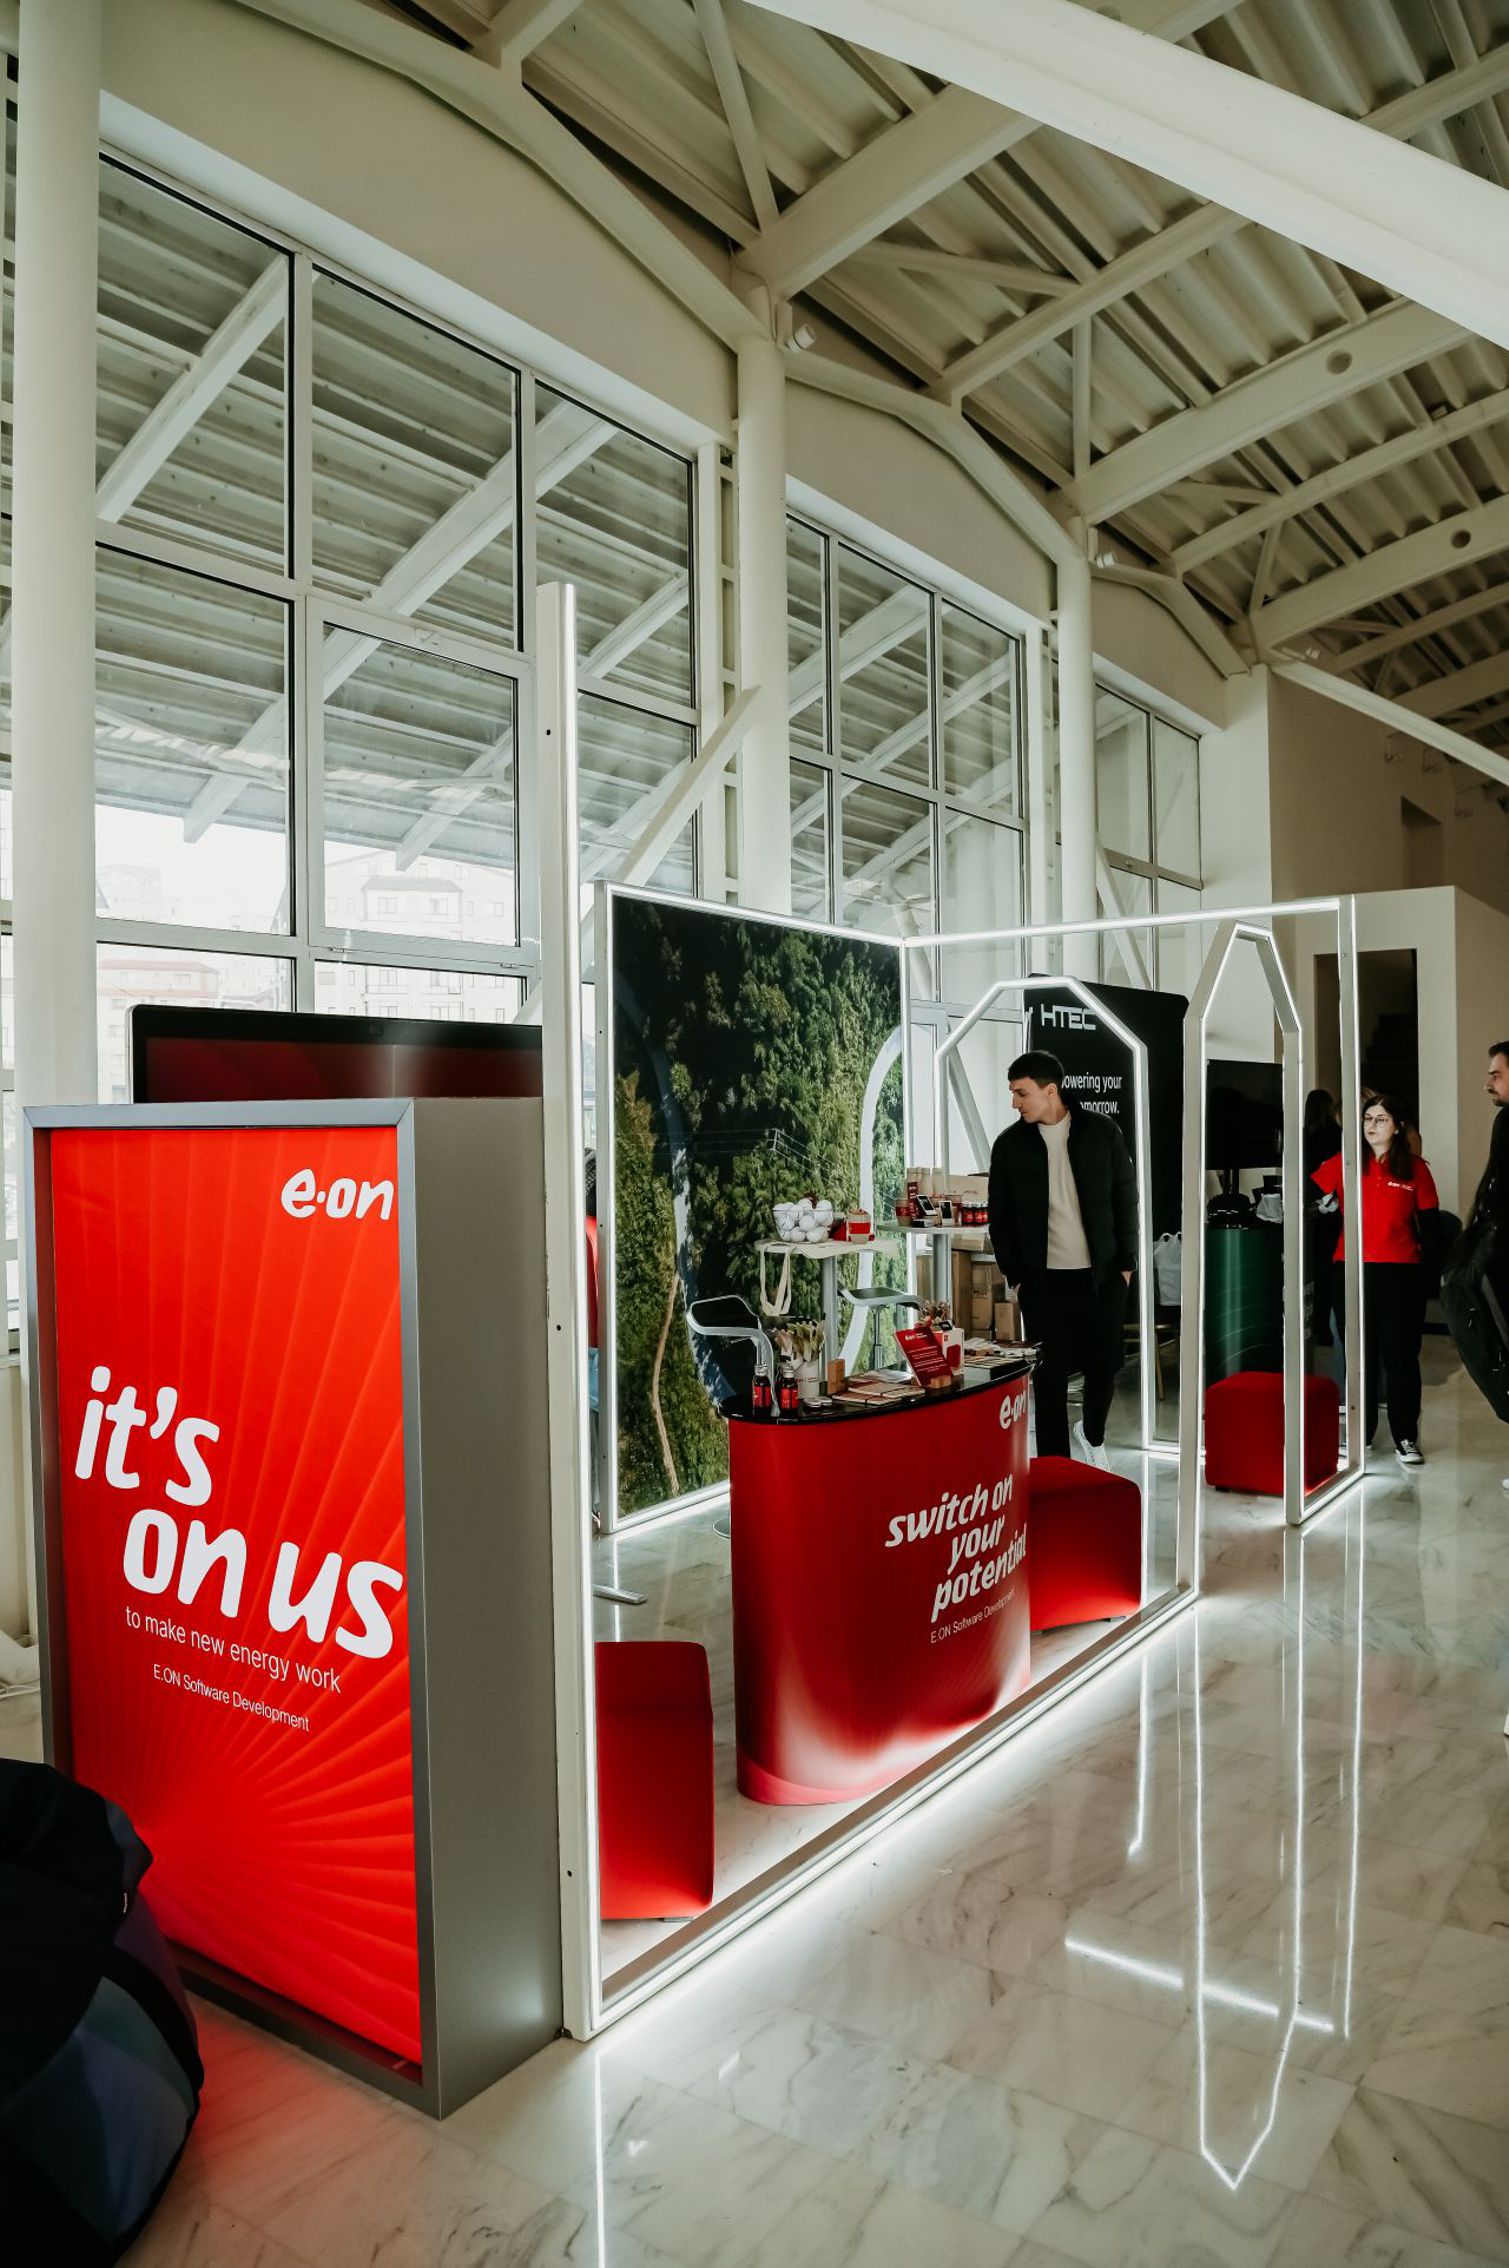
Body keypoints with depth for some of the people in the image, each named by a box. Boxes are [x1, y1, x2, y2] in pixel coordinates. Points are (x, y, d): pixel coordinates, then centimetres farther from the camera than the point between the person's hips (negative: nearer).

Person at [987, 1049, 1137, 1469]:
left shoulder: (1102, 1132, -2)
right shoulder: (1010, 1144, 0)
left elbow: (1125, 1199, 3)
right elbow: (1000, 1215, 5)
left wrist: (1125, 1263, 0)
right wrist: (1014, 1275, 1)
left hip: (1102, 1275, 0)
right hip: (1044, 1280, 0)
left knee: (1105, 1364, 8)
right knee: (1050, 1377, 2)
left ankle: (1092, 1436, 37)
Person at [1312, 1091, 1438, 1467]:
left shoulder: (1415, 1169, 5)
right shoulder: (1344, 1164, 4)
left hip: (1402, 1272, 0)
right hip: (1352, 1270, 1)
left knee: (1401, 1355, 3)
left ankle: (1406, 1438, 11)